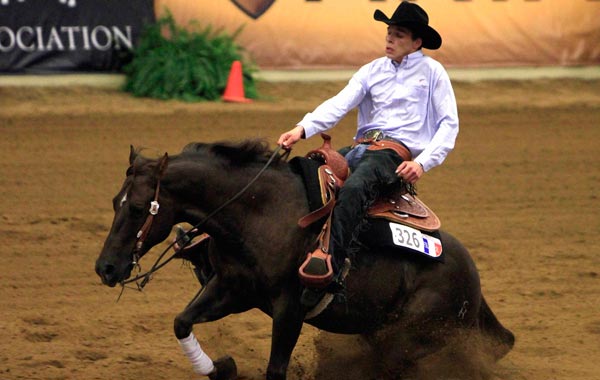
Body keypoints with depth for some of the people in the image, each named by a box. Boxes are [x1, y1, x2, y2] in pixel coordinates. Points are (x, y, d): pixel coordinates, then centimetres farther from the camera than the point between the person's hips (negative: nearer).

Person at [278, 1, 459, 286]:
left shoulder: (432, 72, 6)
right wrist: (303, 129, -13)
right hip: (361, 147, 7)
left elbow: (449, 124, 2)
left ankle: (330, 261, -48)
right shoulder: (372, 71, 17)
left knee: (353, 188, -37)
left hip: (397, 150, -7)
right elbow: (339, 105, 5)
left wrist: (423, 163, -13)